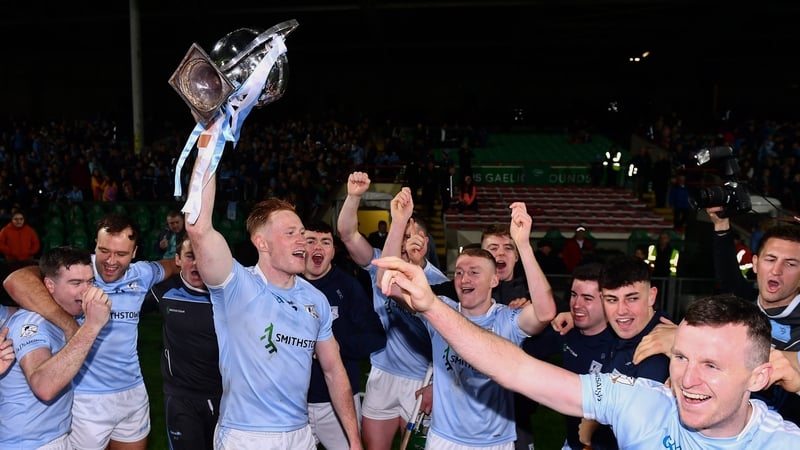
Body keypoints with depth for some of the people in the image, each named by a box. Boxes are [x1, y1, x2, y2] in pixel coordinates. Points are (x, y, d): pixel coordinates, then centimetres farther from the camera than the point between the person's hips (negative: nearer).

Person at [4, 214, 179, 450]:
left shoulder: (141, 275, -1)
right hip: (88, 399, -5)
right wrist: (69, 325, -35)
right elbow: (16, 281, -33)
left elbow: (174, 265, 20)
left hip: (134, 393, 5)